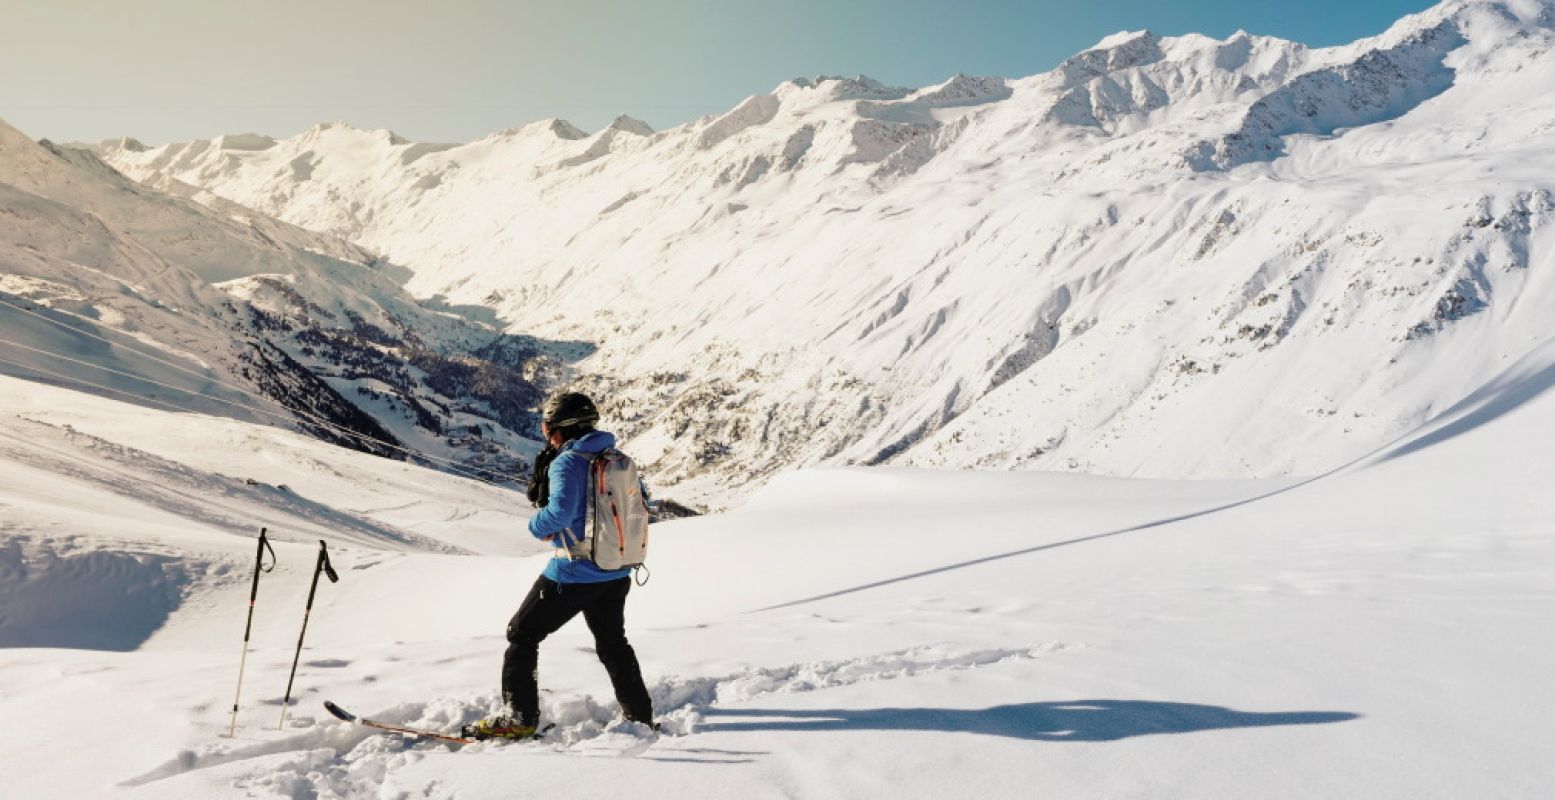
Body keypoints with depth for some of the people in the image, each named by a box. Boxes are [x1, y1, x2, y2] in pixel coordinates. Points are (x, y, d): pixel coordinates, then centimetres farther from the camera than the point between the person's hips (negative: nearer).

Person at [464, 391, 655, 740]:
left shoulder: (567, 462, -16)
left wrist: (537, 525, -10)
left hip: (574, 574, -7)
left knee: (522, 635, 10)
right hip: (617, 573, 7)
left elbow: (559, 513, -30)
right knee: (613, 642, 24)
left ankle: (520, 718, 11)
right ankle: (640, 715, 30)